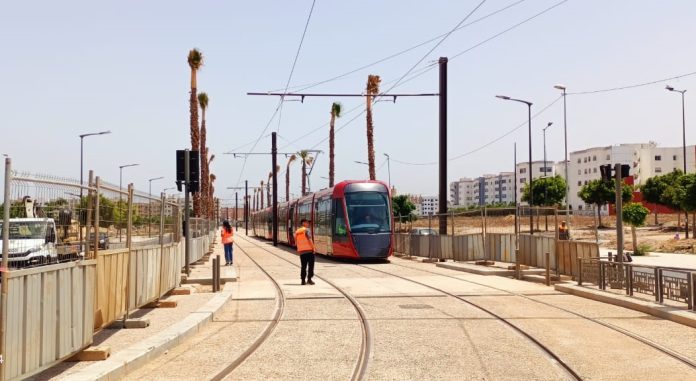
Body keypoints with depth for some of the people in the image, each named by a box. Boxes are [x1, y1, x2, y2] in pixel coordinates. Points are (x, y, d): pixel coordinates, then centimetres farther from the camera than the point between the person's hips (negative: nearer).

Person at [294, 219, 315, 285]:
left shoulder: (297, 232, 14)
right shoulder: (307, 230, -5)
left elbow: (296, 243, 14)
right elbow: (309, 240, -15)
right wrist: (313, 248, -11)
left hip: (301, 251, 6)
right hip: (309, 250, -6)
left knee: (303, 266, 11)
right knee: (311, 265, 1)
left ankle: (303, 280, 8)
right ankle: (309, 279, -5)